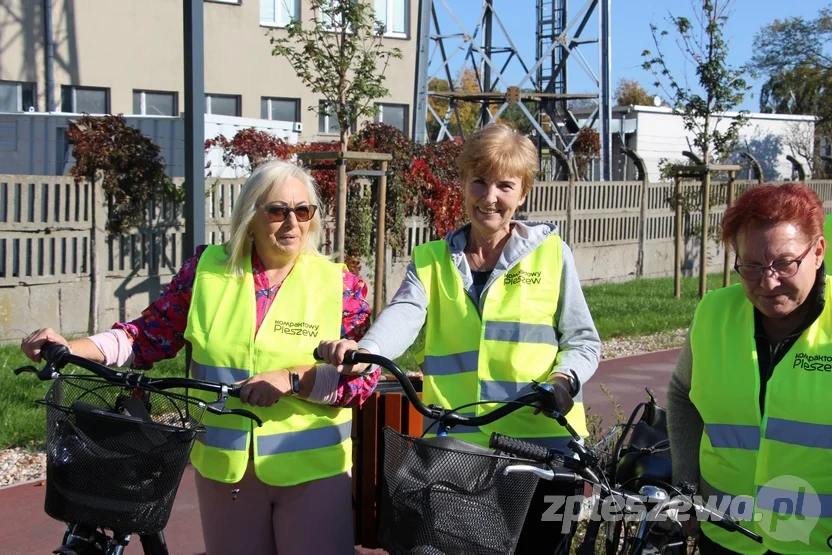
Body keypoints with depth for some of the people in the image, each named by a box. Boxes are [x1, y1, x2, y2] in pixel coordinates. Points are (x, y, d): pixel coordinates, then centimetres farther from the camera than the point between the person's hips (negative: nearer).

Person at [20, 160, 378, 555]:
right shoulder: (208, 269, 1)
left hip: (313, 469, -2)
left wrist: (292, 379, -21)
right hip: (224, 465, 2)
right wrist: (69, 347, -6)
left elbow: (364, 377, -7)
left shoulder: (340, 284, -4)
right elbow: (151, 336, 5)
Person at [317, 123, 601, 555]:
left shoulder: (551, 253, 3)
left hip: (543, 446, -1)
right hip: (456, 452, 1)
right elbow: (404, 314, -13)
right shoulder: (432, 260, 7)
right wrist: (364, 351, -34)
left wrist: (564, 380, -15)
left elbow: (583, 340, 6)